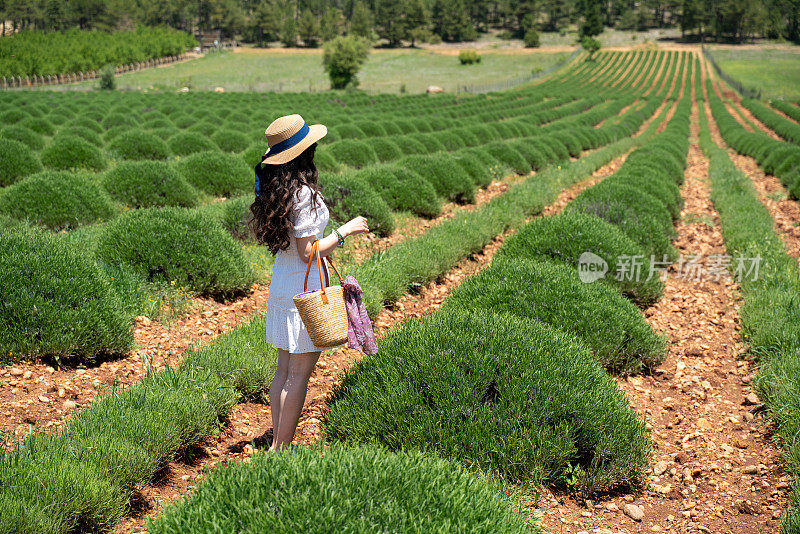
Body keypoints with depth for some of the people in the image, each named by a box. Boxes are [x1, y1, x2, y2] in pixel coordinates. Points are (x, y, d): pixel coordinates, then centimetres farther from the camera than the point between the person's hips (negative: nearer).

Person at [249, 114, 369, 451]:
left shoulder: (275, 188, 6)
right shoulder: (303, 193, -20)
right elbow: (308, 252, -19)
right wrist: (345, 231, -9)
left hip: (280, 283, 9)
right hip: (304, 289, -9)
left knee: (284, 370, 14)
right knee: (299, 374, 1)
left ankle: (277, 443, 22)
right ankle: (282, 449, 8)